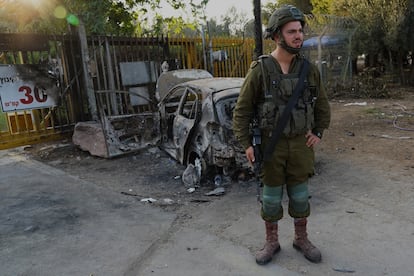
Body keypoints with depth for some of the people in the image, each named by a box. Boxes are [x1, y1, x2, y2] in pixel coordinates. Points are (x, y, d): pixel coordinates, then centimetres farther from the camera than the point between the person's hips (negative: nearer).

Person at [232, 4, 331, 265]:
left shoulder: (309, 68, -1)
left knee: (300, 194, 13)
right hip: (270, 144, -2)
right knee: (271, 196, 9)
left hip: (300, 143, 3)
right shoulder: (260, 70, -12)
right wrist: (246, 144, -12)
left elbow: (322, 105, 13)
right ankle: (272, 242, 27)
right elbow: (242, 110, -8)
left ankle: (302, 239, 33)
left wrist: (318, 133, 6)